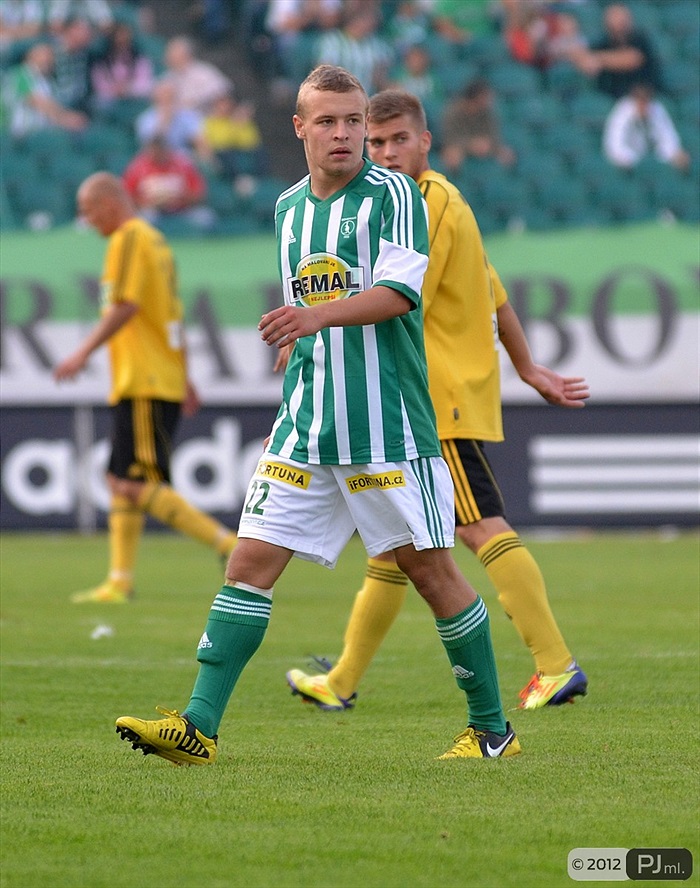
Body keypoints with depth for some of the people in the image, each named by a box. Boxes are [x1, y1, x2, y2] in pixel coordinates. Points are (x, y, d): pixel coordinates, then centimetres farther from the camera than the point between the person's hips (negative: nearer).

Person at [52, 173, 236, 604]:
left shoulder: (129, 238, -9)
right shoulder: (155, 239, 21)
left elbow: (125, 306, -19)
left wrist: (84, 352, -17)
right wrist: (184, 377, 24)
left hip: (145, 385, -10)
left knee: (141, 486, -13)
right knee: (121, 481, 10)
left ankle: (229, 543, -17)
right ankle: (120, 581, 9)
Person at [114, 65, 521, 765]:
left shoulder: (392, 194, -5)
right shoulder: (288, 208, 15)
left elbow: (397, 292, -19)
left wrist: (321, 314, -33)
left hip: (388, 426, -6)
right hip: (305, 431, 6)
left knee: (430, 569, 1)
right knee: (251, 560, -4)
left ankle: (492, 729, 14)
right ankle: (197, 728, -6)